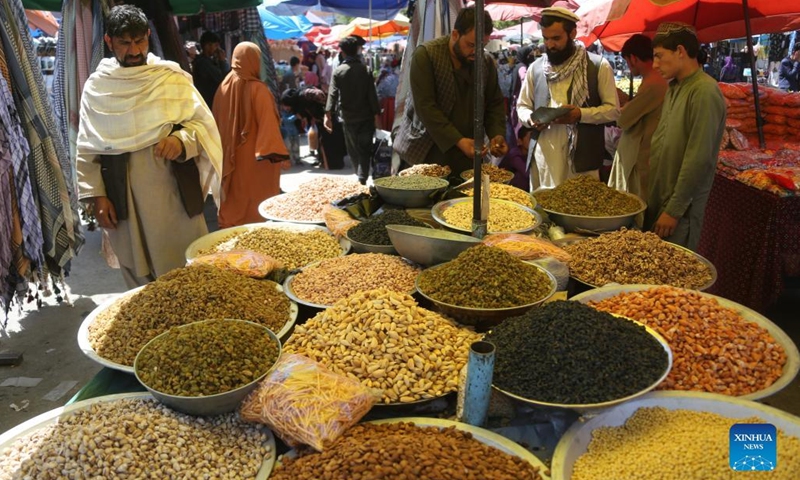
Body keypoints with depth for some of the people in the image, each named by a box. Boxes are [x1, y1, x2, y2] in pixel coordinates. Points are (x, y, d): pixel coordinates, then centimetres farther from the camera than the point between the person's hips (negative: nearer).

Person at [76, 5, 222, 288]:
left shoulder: (172, 77, 3)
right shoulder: (96, 86, 6)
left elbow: (203, 123, 1)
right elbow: (87, 148, 9)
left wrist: (182, 139, -20)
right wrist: (96, 195, 2)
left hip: (172, 186, -1)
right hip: (122, 194, 1)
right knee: (138, 275, 9)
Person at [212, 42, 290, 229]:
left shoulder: (224, 86, 0)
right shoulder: (258, 89, -15)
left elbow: (217, 122, 8)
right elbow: (268, 124, -19)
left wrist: (224, 150, 18)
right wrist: (278, 153, -17)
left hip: (230, 155, 5)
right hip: (255, 156, -5)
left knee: (233, 202, 15)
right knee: (257, 201, 5)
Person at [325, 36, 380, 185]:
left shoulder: (338, 71, -4)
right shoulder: (365, 69, -5)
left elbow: (333, 94, -14)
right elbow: (372, 94, -7)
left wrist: (328, 114, -19)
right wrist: (377, 113, -2)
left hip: (349, 117, 1)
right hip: (366, 116, -1)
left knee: (353, 150, 15)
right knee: (365, 149, 3)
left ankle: (360, 176, 23)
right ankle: (363, 177, -8)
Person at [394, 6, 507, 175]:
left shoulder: (487, 62, 3)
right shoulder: (425, 55, -12)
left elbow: (494, 103, 11)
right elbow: (425, 106, -18)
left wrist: (497, 135, -9)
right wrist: (458, 140, -24)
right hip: (425, 153, -3)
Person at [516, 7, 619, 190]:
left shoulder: (599, 66, 0)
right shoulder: (535, 68, 9)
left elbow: (613, 109, 0)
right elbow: (522, 105, 16)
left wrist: (581, 114, -17)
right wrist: (531, 118, -7)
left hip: (581, 160, -3)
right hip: (542, 158, 3)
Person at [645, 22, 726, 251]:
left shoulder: (704, 91, -17)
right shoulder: (674, 87, 11)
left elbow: (698, 159, -21)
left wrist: (674, 210, -18)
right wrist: (647, 194, 12)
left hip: (680, 207, -8)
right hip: (655, 199, 8)